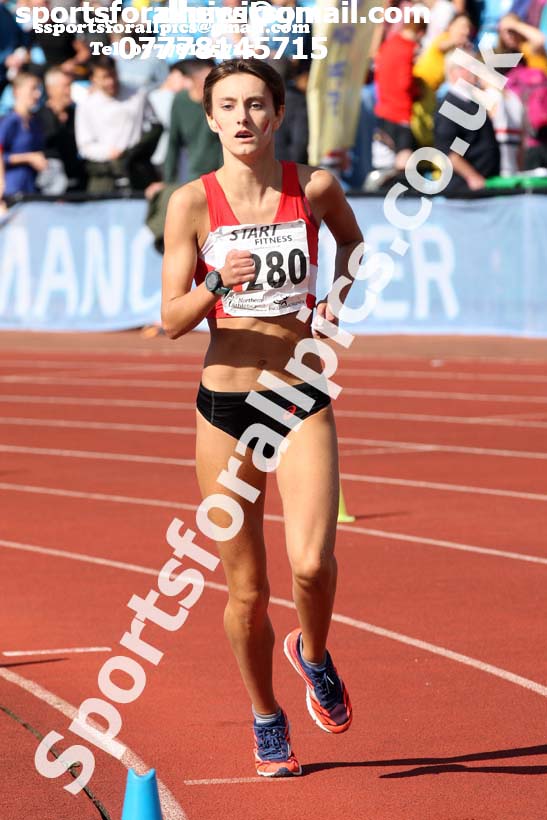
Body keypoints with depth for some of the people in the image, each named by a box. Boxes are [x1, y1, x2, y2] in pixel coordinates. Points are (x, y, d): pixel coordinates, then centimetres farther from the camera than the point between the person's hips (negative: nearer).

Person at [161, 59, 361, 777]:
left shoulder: (315, 187, -2)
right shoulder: (192, 202, -6)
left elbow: (353, 240, 22)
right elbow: (172, 321, -8)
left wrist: (336, 298, 6)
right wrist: (218, 284, -26)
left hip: (303, 402, 0)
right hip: (225, 405, 0)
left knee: (311, 563, -19)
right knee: (246, 590, 6)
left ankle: (313, 655, 14)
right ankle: (266, 718, 29)